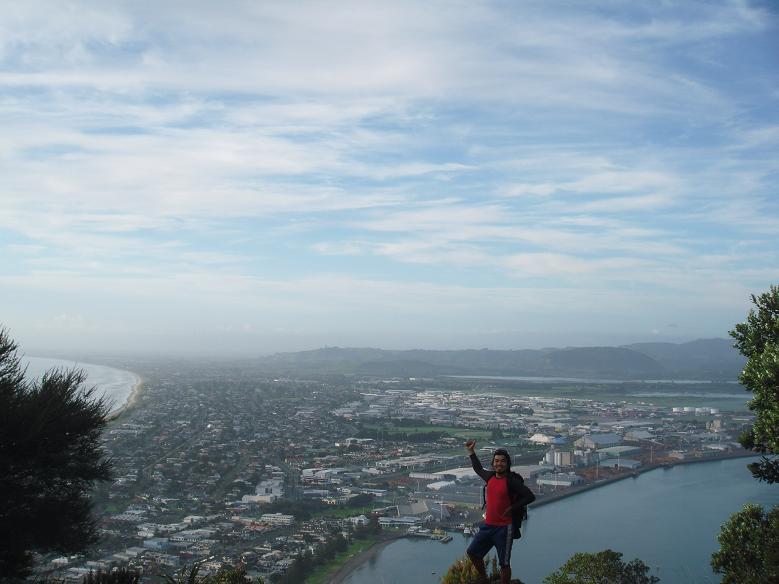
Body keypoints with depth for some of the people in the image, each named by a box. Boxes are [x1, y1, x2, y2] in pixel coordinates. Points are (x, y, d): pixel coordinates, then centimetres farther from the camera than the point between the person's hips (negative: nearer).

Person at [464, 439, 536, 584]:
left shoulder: (511, 481, -15)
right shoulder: (490, 476, 4)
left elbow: (530, 497, -17)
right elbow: (478, 469, 27)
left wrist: (512, 508, -15)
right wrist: (471, 452, 26)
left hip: (504, 528, -7)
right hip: (488, 525, 7)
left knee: (504, 564, 2)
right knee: (472, 552, 15)